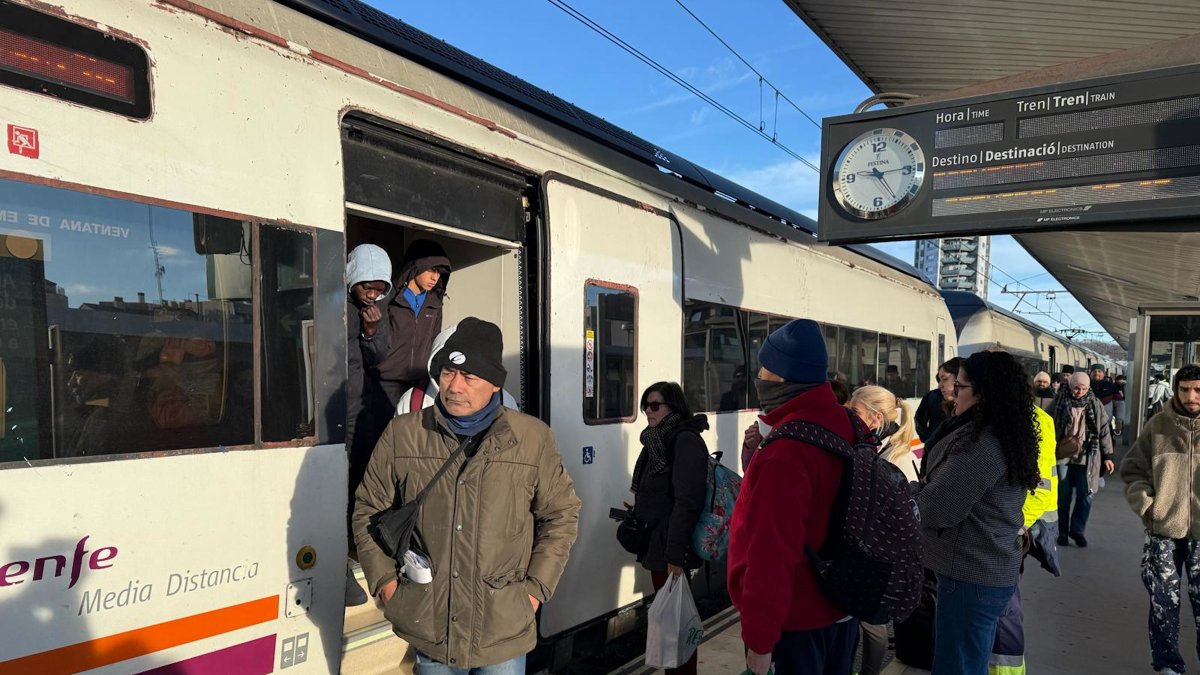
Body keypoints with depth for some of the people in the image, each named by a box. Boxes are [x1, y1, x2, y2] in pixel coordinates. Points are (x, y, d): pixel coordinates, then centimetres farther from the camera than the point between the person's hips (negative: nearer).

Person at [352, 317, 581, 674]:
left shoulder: (533, 438, -4)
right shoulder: (402, 434, -3)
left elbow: (561, 514, 5)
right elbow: (368, 510, 8)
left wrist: (536, 587, 0)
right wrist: (385, 582, 1)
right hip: (427, 628, 1)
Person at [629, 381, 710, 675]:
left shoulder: (685, 441, -17)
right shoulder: (658, 441, 12)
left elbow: (687, 502, -23)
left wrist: (675, 553, -25)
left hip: (670, 546, -9)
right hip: (656, 542, 9)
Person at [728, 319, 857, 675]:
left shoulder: (783, 454, -28)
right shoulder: (846, 427, -1)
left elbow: (772, 552, -29)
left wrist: (759, 638, -21)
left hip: (796, 620, -8)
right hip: (840, 605, 8)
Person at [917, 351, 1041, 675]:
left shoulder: (981, 445, -23)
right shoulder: (1006, 437, 9)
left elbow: (935, 508, -20)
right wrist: (923, 487, 2)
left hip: (971, 575, -10)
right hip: (993, 569, 10)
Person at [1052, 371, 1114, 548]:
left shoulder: (1095, 404, 3)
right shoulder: (1060, 402, -2)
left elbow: (1104, 430, 7)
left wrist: (1107, 456, 4)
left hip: (1087, 458, 1)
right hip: (1063, 456, -1)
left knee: (1086, 496, 1)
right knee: (1063, 496, 6)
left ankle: (1077, 529, 18)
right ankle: (1062, 532, 17)